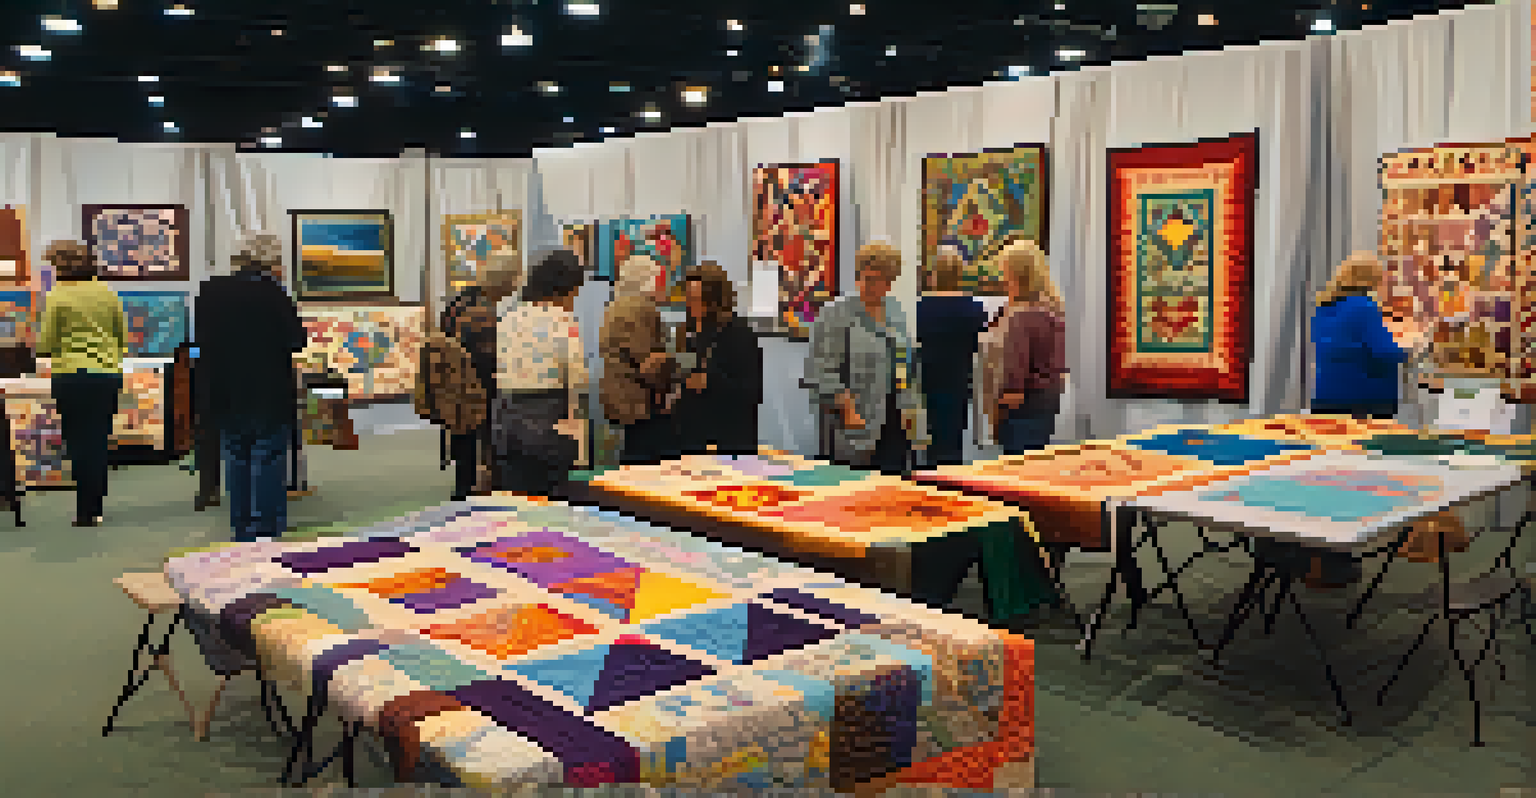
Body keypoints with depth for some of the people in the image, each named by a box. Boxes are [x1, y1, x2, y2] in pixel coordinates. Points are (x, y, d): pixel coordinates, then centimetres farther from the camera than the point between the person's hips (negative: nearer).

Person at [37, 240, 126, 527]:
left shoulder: (58, 296, -6)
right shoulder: (108, 293, 6)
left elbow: (45, 345, -5)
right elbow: (122, 336, 11)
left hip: (72, 376, -4)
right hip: (109, 373, 4)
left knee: (78, 442, 3)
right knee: (99, 442, 11)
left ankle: (86, 512, 3)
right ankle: (95, 508, 15)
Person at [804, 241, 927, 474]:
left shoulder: (895, 311, 14)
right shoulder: (836, 315, -6)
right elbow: (821, 372, -11)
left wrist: (911, 407, 13)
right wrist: (848, 411, -18)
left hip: (896, 425, 6)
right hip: (860, 427, -6)